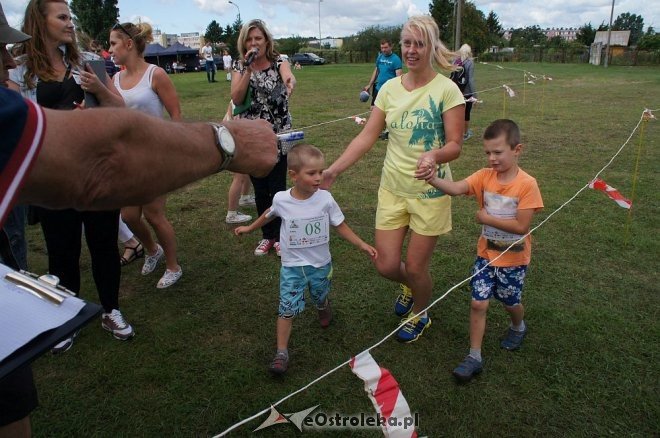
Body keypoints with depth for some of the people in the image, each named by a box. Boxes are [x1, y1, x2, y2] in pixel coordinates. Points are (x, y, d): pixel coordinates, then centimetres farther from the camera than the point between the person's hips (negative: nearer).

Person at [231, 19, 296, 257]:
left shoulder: (279, 61, -4)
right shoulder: (240, 66, 2)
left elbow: (288, 75, -29)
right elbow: (236, 99, -12)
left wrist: (289, 79, -54)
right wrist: (248, 69, -19)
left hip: (278, 136, -2)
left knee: (278, 188, 0)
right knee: (260, 190, 10)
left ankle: (280, 235, 19)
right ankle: (267, 235, 27)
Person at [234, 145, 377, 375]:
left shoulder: (325, 199, -16)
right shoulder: (281, 199, -15)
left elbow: (341, 226, -6)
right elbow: (268, 215, 8)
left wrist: (363, 245, -12)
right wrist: (249, 228, 20)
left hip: (320, 264, 1)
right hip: (292, 266, -1)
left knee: (321, 299, 23)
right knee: (287, 308, -5)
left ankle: (324, 309, 59)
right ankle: (281, 353, 7)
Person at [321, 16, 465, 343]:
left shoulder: (446, 89, -11)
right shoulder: (390, 88, 1)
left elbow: (455, 145, -14)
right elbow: (367, 137, -2)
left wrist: (434, 155, -36)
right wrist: (333, 170, -11)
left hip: (429, 193, -3)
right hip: (392, 189, 4)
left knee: (415, 267, 5)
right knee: (386, 265, 5)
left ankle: (419, 316, 39)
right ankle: (409, 287, 44)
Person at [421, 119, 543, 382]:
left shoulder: (527, 184, -19)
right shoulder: (484, 176, -9)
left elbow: (521, 226, -23)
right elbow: (456, 188, -27)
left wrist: (486, 218, -20)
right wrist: (433, 180, -46)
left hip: (513, 258, -3)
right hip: (486, 254, 3)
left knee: (510, 303, 18)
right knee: (478, 303, 1)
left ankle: (518, 328, 53)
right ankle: (474, 357, 12)